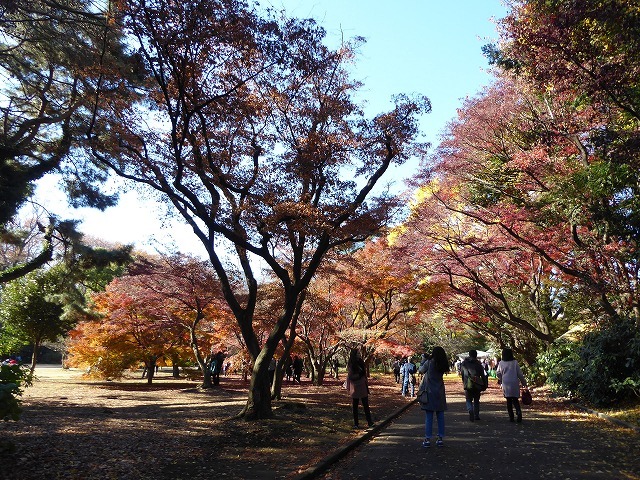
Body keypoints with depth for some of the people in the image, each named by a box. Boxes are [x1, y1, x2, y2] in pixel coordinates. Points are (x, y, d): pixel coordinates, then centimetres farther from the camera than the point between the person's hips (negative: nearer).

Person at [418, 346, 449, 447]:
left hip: (429, 392, -3)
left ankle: (427, 439, 2)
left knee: (429, 416, 1)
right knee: (440, 416, 10)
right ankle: (440, 438, 14)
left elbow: (421, 371, 0)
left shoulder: (429, 363, -12)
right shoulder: (443, 365, -1)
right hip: (440, 393, 3)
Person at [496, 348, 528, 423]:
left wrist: (501, 380, 29)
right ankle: (519, 412, -15)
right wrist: (524, 383, 10)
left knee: (509, 400, 8)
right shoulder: (515, 362, -3)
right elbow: (519, 374, 0)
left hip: (505, 384, 0)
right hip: (514, 383, 0)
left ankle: (511, 417, 6)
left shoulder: (501, 363, 1)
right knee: (515, 400, 9)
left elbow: (498, 373, 9)